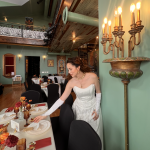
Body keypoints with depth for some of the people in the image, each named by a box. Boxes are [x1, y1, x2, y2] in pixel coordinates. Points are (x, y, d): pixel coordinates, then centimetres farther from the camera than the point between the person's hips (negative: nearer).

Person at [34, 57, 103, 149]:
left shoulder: (93, 76, -20)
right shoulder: (71, 82, -15)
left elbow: (98, 92, -4)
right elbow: (61, 99, -14)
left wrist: (97, 109, -8)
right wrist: (45, 115, -15)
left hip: (92, 109, -1)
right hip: (79, 110, 1)